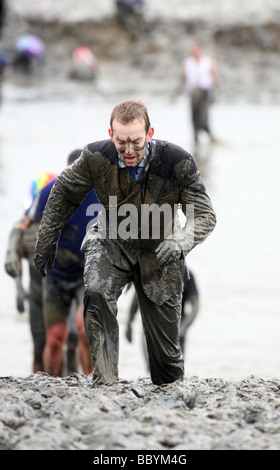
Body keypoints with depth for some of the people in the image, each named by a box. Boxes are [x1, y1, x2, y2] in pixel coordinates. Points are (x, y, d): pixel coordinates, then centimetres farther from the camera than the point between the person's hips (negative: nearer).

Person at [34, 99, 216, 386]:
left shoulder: (177, 162, -26)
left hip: (158, 253, 0)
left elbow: (205, 216, -19)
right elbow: (64, 192, 0)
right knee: (96, 293, -33)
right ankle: (105, 383, -31)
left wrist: (180, 243, -40)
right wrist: (47, 240, 5)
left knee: (165, 347, 6)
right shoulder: (96, 157, -22)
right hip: (111, 242, 0)